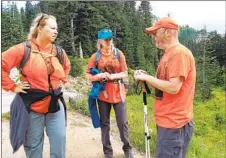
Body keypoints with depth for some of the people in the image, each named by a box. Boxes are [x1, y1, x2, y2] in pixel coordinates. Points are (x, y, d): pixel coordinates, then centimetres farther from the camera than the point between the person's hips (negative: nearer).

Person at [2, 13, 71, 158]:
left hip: (56, 104, 4)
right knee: (33, 144, 12)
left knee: (59, 140, 9)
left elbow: (67, 67, 26)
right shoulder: (23, 49, -11)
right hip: (33, 105, -4)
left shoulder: (59, 52, 5)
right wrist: (13, 86, -11)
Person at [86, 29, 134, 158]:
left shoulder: (119, 54, 0)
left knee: (123, 122, 3)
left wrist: (113, 76, -18)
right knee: (105, 123, 10)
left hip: (118, 93, 0)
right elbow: (88, 75, 0)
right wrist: (100, 76, -18)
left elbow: (125, 73, -1)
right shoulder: (96, 56, 0)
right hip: (103, 94, 1)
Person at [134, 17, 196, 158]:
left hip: (174, 123, -10)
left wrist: (147, 78, -14)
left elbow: (173, 87, -24)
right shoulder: (169, 54, 15)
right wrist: (147, 78, 2)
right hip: (167, 120, 10)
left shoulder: (179, 53, -17)